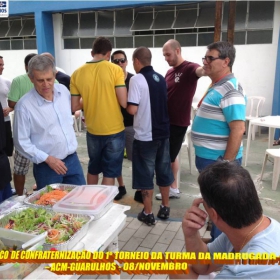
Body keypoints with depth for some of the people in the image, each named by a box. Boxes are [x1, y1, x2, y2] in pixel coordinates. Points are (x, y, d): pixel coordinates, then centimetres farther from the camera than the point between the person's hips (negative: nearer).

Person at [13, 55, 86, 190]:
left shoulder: (63, 90, -1)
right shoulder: (24, 105, -17)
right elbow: (21, 142, -12)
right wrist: (47, 159, -17)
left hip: (72, 159, 5)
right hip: (47, 167, -4)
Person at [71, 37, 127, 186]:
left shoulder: (77, 73, -2)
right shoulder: (115, 69, -11)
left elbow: (74, 107, 0)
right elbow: (123, 102, -15)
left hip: (93, 130, 4)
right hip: (114, 130, -3)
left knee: (93, 169, 22)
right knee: (110, 172, 9)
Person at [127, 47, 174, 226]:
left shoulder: (137, 79, -13)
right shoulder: (161, 78, 8)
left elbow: (132, 109, -19)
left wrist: (126, 106, 1)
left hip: (145, 135, -6)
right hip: (163, 132, 6)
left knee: (145, 174, 5)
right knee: (164, 170, 15)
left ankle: (148, 214, 14)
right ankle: (165, 208, 28)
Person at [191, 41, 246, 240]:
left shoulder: (230, 90, -19)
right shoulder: (216, 87, 12)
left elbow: (238, 130, -26)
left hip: (219, 161, -10)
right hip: (208, 158, 10)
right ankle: (215, 240, 38)